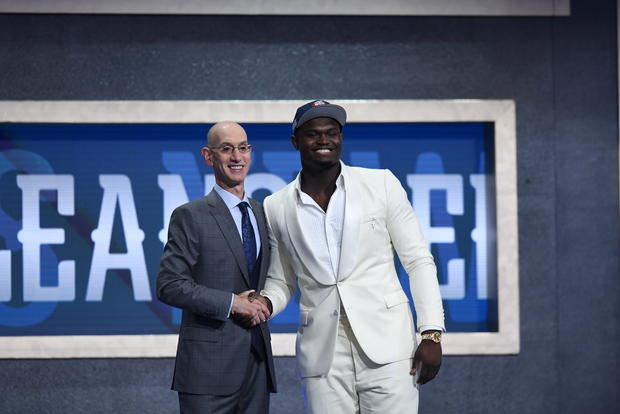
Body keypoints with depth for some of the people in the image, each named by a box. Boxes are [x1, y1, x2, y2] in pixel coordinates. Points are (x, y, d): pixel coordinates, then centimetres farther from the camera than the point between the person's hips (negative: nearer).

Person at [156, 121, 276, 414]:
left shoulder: (262, 213, 15)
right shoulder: (190, 216, -4)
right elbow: (169, 286, -11)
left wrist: (264, 303, 1)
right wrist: (231, 303, -15)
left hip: (258, 359, 6)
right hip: (210, 364, -6)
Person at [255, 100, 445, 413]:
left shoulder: (381, 184, 2)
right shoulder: (277, 208, 8)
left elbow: (418, 261, 4)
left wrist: (431, 333, -4)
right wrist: (265, 302, -5)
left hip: (385, 344, -2)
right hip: (323, 357, 2)